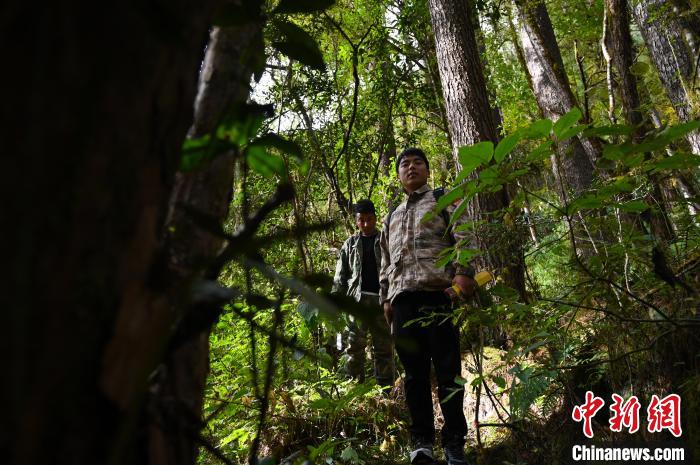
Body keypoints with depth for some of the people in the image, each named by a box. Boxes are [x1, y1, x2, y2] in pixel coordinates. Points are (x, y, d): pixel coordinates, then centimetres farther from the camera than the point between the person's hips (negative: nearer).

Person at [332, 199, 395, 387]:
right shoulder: (350, 244, 14)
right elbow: (340, 275, 12)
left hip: (382, 299, -1)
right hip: (357, 299, 1)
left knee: (383, 347, 4)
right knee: (355, 345, -2)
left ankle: (385, 388, 11)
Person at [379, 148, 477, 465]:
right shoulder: (391, 217, 31)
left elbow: (463, 236, 1)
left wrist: (463, 273, -15)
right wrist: (385, 297, 17)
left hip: (439, 291, -4)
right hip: (403, 297, 4)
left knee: (447, 368, -4)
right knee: (414, 370, 2)